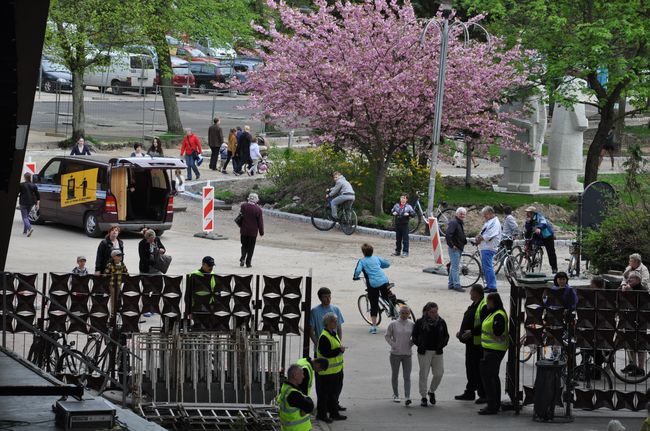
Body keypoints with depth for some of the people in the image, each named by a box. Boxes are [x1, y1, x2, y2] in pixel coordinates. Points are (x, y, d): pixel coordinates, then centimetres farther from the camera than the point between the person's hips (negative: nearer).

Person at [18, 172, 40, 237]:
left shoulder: (21, 185, -8)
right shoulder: (33, 185, 3)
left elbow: (17, 193, -4)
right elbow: (38, 195, 3)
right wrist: (37, 204, 7)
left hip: (23, 203, -5)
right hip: (31, 203, 5)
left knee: (24, 217, -5)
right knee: (26, 216, 20)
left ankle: (30, 228, -29)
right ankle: (25, 231, 25)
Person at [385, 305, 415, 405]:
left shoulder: (412, 325, 1)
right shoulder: (393, 324, -4)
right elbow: (387, 336, 2)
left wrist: (411, 344, -1)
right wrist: (393, 344, -8)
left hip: (407, 354, 1)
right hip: (395, 353, -1)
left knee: (407, 377, -7)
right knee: (395, 375, 10)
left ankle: (407, 397, -13)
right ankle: (395, 395, 25)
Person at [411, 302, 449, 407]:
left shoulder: (441, 322, 5)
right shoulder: (420, 322, -3)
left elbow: (446, 336, 15)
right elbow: (414, 336, 4)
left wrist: (441, 346, 2)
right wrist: (420, 345, -6)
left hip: (437, 352, 3)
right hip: (424, 352, -3)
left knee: (439, 374, -1)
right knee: (424, 374, -1)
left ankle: (431, 391, 24)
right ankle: (423, 397, 8)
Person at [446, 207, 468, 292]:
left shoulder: (461, 223, 16)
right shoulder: (453, 222, -15)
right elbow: (448, 235, -24)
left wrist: (465, 241, 15)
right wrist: (452, 245, -21)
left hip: (459, 248, 10)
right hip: (454, 248, -10)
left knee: (454, 267, 15)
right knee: (455, 267, -10)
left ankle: (450, 284, 22)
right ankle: (456, 285, -10)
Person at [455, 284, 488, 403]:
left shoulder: (484, 306, -16)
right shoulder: (473, 305, 16)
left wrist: (472, 332, -23)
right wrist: (461, 332, 13)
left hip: (478, 343, -10)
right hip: (470, 342, 10)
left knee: (478, 369, -6)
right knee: (470, 368, 16)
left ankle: (483, 394, 0)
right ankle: (469, 392, 25)